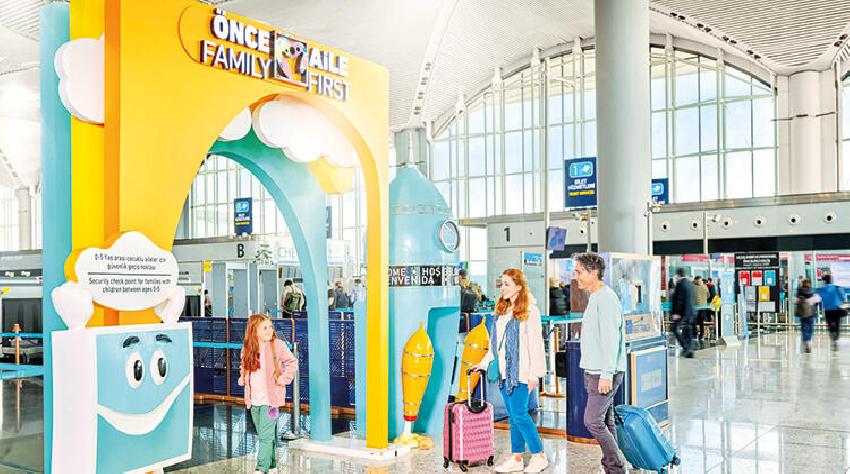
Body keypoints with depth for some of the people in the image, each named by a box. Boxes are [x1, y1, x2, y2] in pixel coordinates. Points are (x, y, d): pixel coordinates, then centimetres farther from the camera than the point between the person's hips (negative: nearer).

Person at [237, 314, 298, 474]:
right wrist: (242, 377, 6)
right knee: (263, 435, 16)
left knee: (266, 435, -9)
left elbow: (292, 362, 1)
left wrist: (285, 378, -6)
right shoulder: (247, 349, 3)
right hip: (254, 400, 5)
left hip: (270, 398, -5)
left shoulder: (277, 345, -9)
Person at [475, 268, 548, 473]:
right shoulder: (503, 309, 14)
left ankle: (539, 456, 8)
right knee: (513, 416, 11)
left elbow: (535, 343, -12)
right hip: (504, 371, 8)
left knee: (519, 414, -7)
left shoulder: (529, 310, -9)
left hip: (520, 371, -7)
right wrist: (484, 362, 18)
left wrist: (534, 374, -15)